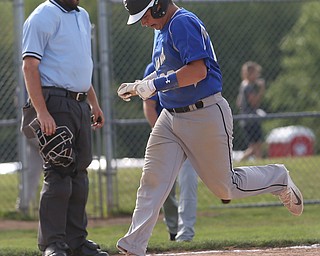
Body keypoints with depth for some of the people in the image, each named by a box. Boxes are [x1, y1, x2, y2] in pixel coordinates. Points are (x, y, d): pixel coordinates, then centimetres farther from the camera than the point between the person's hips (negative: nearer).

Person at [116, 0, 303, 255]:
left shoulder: (184, 23, -17)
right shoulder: (163, 29, 13)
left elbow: (198, 70, -26)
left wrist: (155, 85, -26)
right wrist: (138, 86, 10)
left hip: (206, 116, -9)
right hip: (171, 117, 9)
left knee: (226, 186, 3)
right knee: (152, 181, -5)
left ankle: (279, 179, 28)